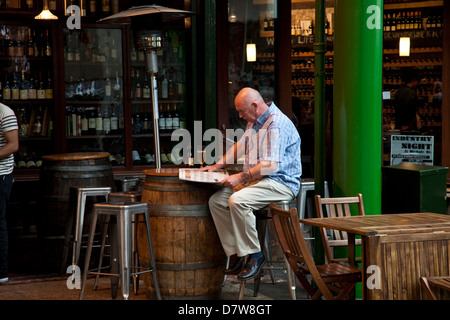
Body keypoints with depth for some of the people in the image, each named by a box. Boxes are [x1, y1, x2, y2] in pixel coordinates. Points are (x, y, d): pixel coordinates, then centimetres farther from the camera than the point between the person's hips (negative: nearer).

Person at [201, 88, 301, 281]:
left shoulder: (277, 124, -18)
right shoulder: (254, 122, 15)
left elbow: (271, 165, -26)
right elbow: (240, 146, 31)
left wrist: (241, 177, -25)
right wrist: (217, 166, 20)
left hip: (281, 183, -10)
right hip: (255, 180, 10)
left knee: (238, 200, -32)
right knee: (216, 200, -6)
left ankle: (254, 255, -19)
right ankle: (235, 255, -8)